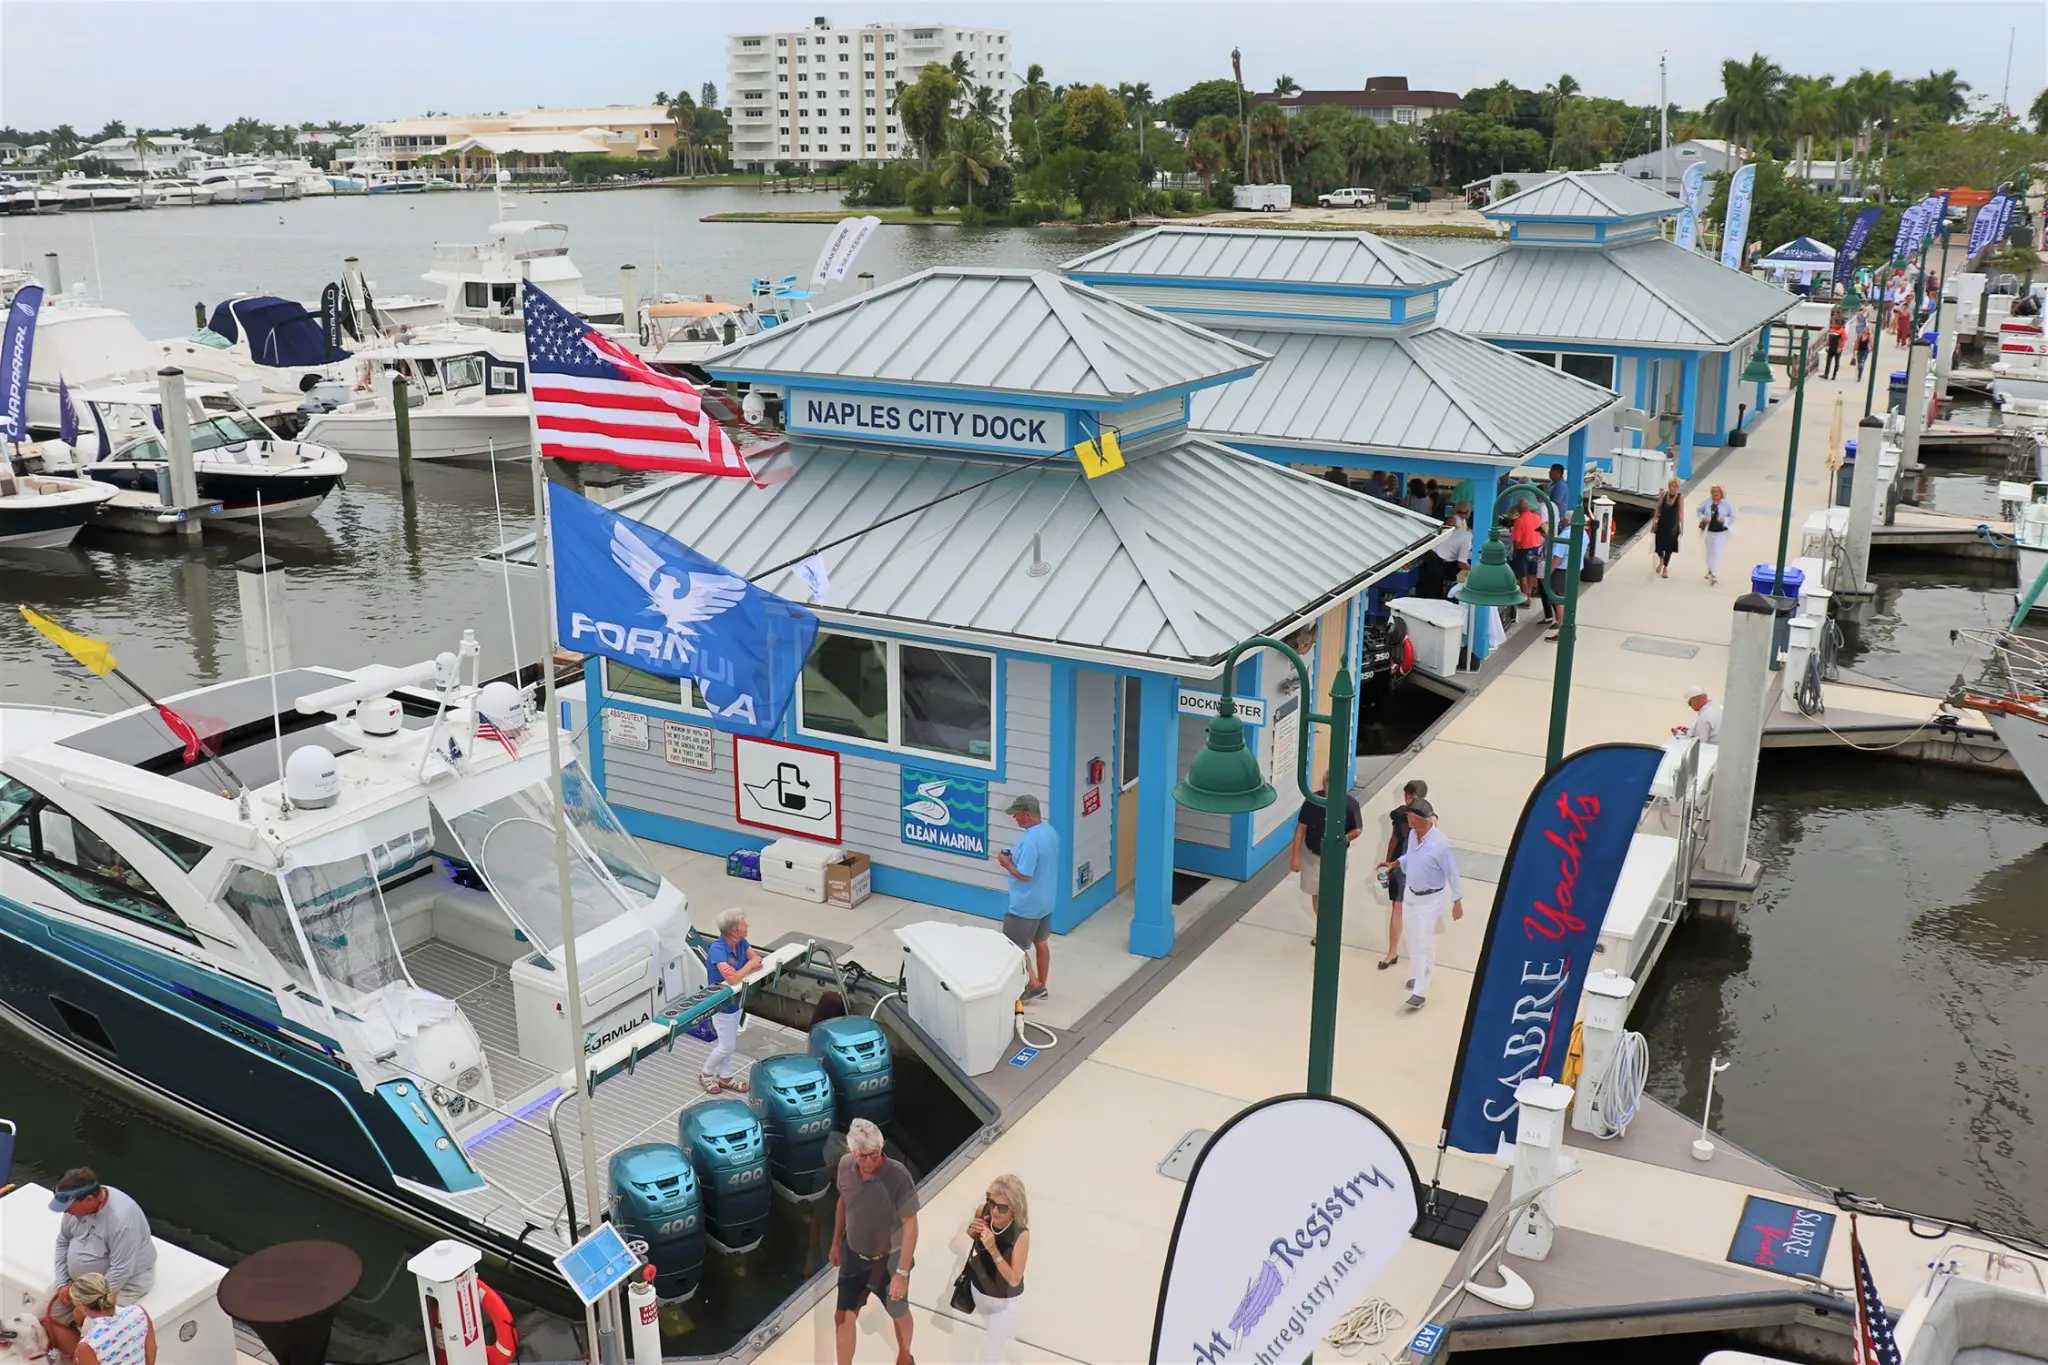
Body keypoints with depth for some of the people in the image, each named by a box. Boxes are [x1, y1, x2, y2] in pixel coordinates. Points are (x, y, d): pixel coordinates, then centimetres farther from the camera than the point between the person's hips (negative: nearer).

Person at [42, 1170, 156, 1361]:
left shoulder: (122, 1219, -33)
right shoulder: (77, 1205, -11)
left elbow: (120, 1272, -27)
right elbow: (63, 1241, 6)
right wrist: (63, 1283, -1)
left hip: (124, 1283, -7)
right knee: (52, 1318, -5)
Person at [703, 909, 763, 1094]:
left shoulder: (741, 942, -9)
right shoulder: (717, 950, -33)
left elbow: (759, 964, -9)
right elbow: (732, 979, -40)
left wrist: (739, 972, -27)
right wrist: (749, 965, -25)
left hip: (736, 1000, 8)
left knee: (731, 1043, 20)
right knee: (727, 1046, 4)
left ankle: (725, 1077, 35)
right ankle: (706, 1074, 27)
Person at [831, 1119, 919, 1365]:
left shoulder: (898, 1176, -31)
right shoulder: (845, 1166, -17)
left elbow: (910, 1226, -24)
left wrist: (902, 1273, -24)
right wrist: (836, 1242, 13)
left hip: (889, 1259, -3)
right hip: (853, 1256, 3)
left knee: (899, 1314, 21)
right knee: (843, 1317, 9)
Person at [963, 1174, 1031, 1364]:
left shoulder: (1021, 1235, -36)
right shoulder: (984, 1210, -24)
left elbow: (1014, 1279, -30)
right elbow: (972, 1235, 0)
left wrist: (993, 1250, -41)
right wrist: (972, 1230, -25)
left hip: (1003, 1299, -5)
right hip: (979, 1287, 5)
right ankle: (1005, 1333, 67)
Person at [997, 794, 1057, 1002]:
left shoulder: (1029, 840, -28)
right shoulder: (1051, 832, 1)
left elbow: (1024, 875, -27)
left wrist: (1007, 863, -12)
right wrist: (1016, 857, 9)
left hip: (1026, 906, -9)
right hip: (1046, 901, 9)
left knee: (1015, 946, 7)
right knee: (1042, 944, 18)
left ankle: (1034, 984, 12)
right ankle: (1040, 985, 29)